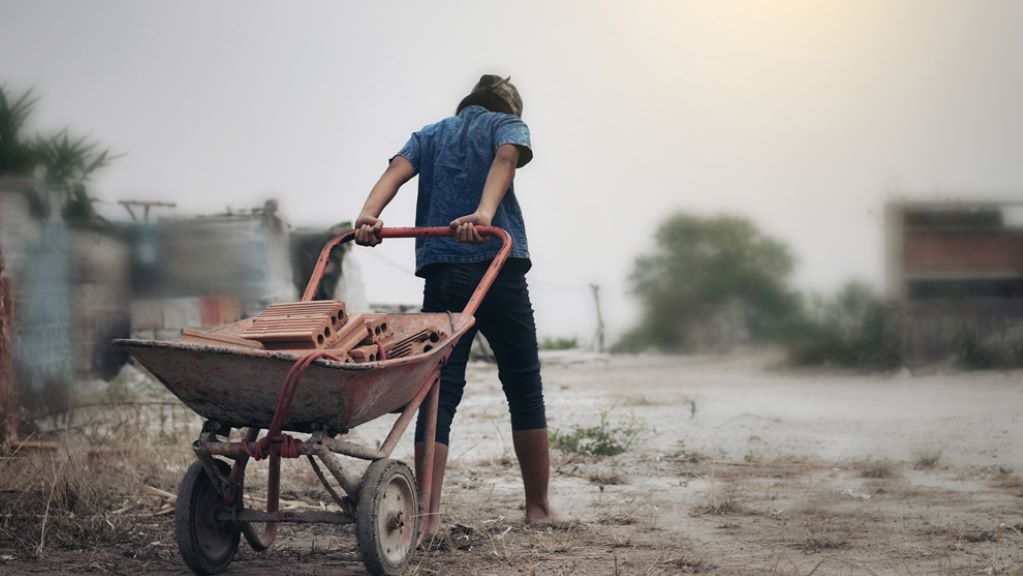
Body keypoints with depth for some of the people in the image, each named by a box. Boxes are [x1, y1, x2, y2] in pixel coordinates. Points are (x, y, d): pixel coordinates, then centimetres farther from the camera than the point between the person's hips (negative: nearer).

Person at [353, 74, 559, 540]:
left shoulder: (429, 136, 24)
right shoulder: (508, 125, 14)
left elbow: (396, 171, 3)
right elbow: (506, 158, -9)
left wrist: (368, 216, -14)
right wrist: (485, 215, -26)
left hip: (441, 272, 3)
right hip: (498, 267, -2)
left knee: (438, 393, 0)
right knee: (524, 387, 10)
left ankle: (428, 517, -12)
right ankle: (538, 506, 15)